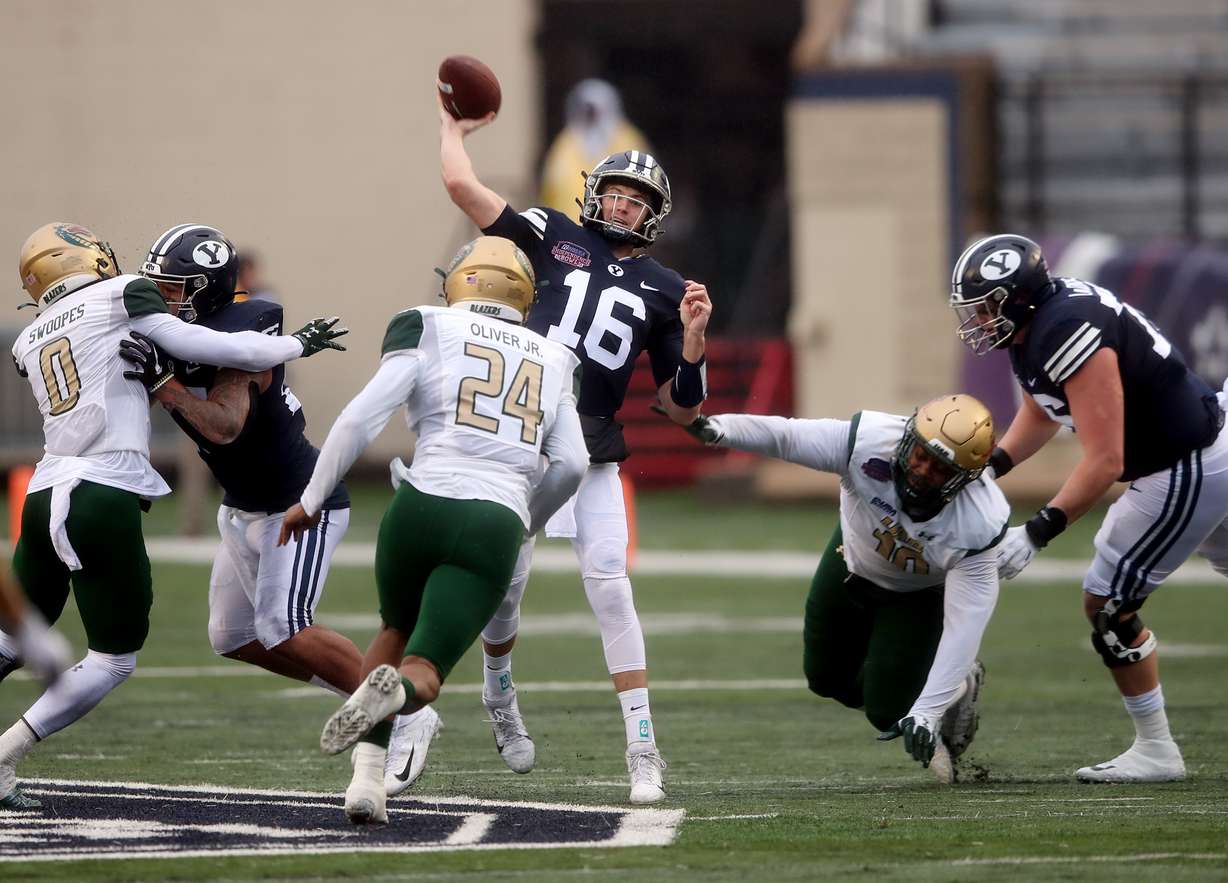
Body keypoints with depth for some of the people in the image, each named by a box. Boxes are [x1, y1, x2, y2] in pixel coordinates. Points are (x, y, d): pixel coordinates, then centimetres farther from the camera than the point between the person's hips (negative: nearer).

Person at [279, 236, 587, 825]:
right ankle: (395, 689, -37)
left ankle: (368, 778, 9)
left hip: (424, 505, -1)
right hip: (497, 525, 1)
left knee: (397, 631, 26)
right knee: (424, 669, 2)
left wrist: (310, 500, 7)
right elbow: (569, 465, 13)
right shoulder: (553, 363, 20)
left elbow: (362, 417, -1)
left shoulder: (430, 331, 9)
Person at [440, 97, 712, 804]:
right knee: (505, 580, 1)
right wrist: (454, 127, 22)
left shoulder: (663, 290, 12)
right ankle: (500, 691, 34)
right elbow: (462, 186, 6)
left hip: (593, 453, 0)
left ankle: (643, 750, -10)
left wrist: (693, 336, -4)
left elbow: (684, 408, 12)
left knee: (609, 584, -11)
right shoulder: (555, 238, 10)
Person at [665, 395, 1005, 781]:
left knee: (888, 712, -10)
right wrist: (718, 428, -57)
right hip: (853, 562, 4)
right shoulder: (869, 442, -38)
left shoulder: (977, 526, -40)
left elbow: (964, 624, -36)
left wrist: (926, 712, -40)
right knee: (827, 678, 19)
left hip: (919, 595, -4)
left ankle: (959, 685, 23)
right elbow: (784, 436, -36)